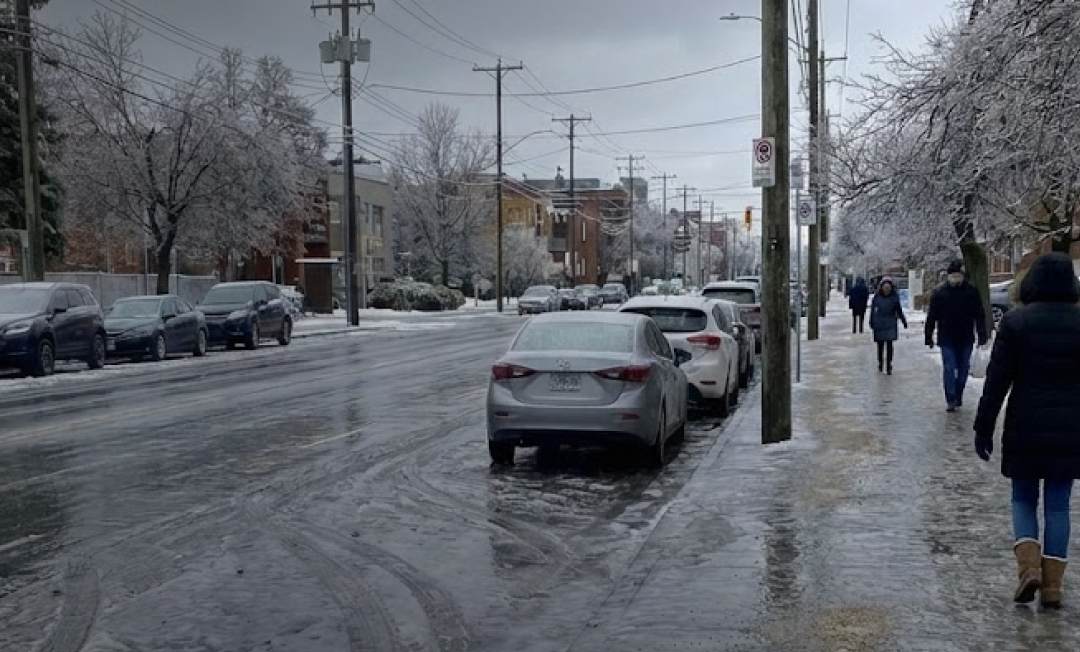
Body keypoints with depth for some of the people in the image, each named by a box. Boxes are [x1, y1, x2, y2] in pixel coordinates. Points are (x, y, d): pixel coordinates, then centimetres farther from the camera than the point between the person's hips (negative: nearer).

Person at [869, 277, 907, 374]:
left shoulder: (894, 297, -4)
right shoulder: (877, 297, -4)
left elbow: (899, 310, 5)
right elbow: (873, 310, 3)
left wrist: (904, 321, 5)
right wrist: (872, 322, 6)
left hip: (890, 325, -1)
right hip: (879, 324, 1)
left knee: (889, 344, -5)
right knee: (880, 345, 10)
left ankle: (889, 365, -2)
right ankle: (880, 362, 26)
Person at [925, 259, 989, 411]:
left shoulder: (972, 292, -3)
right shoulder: (939, 293, -3)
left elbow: (980, 316, -1)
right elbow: (931, 317, 1)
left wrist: (982, 336, -6)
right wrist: (929, 337, 1)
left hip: (966, 339, 2)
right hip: (946, 339, -1)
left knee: (963, 369, 9)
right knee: (949, 368, -7)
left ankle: (957, 398, 21)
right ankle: (951, 399, -6)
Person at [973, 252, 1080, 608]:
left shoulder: (1015, 321, -7)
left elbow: (997, 380, -7)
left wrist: (984, 427, 0)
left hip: (1025, 427, -1)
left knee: (1023, 499, 13)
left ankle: (1030, 567, -5)